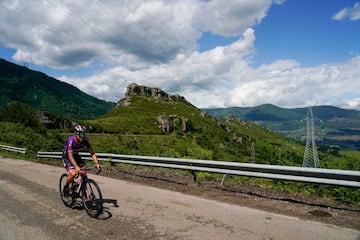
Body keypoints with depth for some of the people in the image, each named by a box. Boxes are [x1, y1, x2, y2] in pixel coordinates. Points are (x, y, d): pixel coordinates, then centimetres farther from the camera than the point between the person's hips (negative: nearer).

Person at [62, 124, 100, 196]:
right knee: (73, 173, -24)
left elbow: (92, 153, -19)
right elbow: (70, 155, -42)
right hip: (67, 157, -4)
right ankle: (66, 188, 4)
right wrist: (76, 167, -55)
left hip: (76, 156, 5)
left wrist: (97, 164, -33)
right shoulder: (71, 140, -33)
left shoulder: (85, 140, -21)